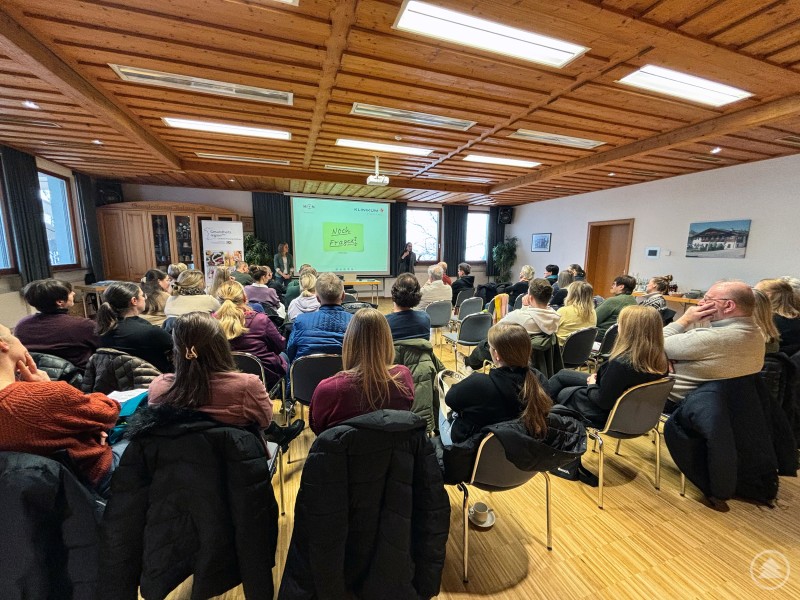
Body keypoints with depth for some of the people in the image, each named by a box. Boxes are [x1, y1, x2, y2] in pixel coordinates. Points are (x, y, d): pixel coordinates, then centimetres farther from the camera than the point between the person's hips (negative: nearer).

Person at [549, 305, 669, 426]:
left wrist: (592, 385, -8)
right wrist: (598, 378, -1)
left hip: (608, 413, -7)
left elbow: (603, 401, -27)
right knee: (562, 374, 20)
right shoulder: (661, 359, -13)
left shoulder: (621, 363, -38)